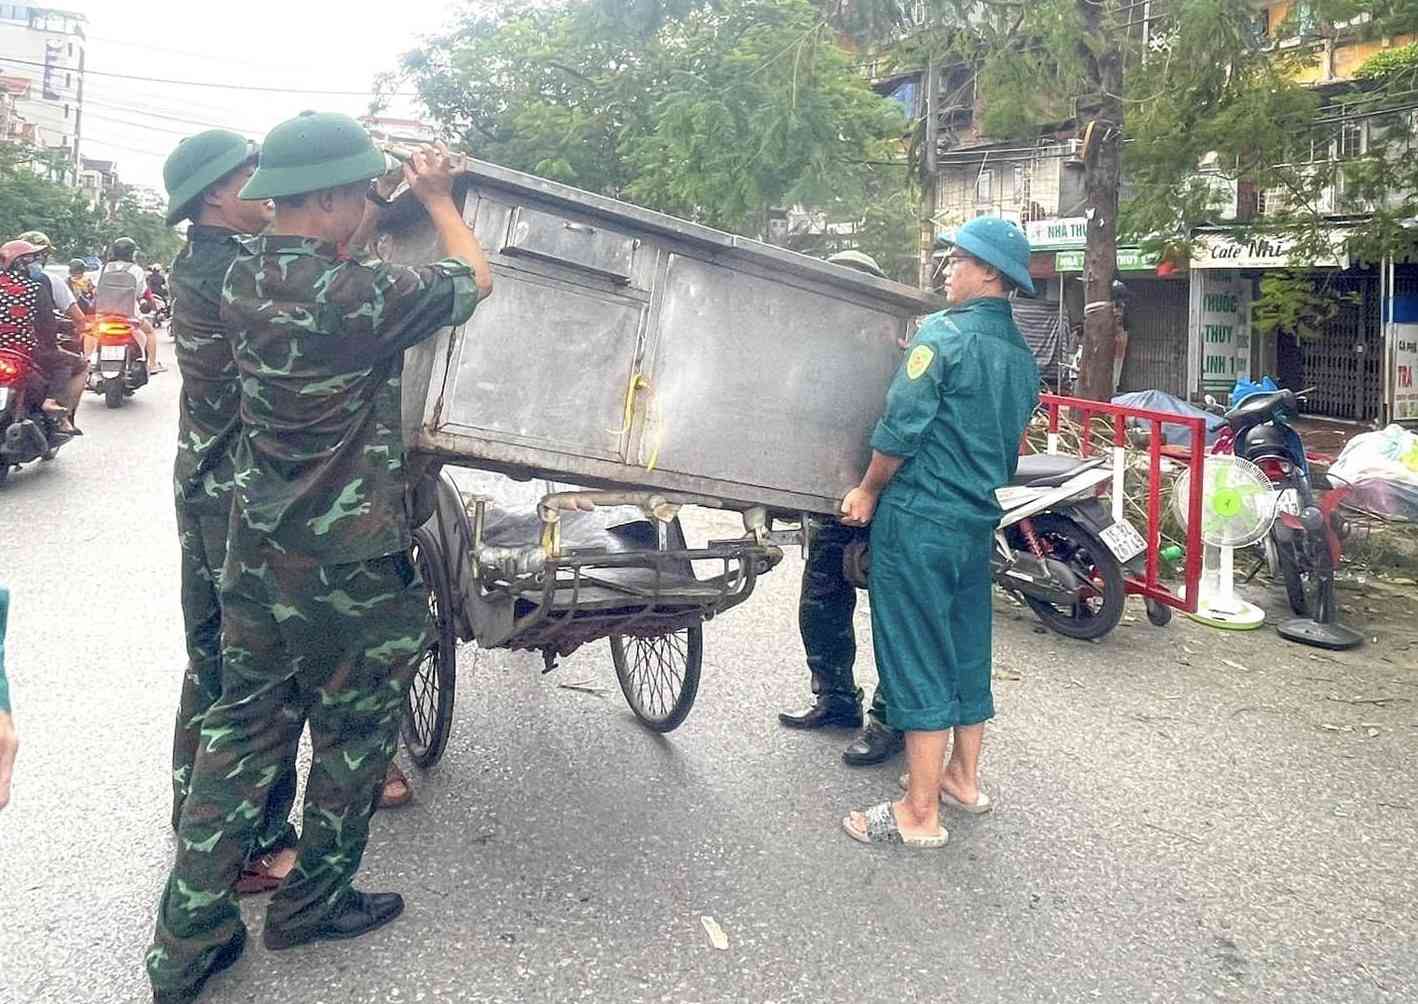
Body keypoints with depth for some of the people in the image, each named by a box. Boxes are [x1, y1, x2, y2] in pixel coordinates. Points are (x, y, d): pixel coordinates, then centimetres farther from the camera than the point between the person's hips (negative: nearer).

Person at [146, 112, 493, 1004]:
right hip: (350, 569, -7)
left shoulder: (242, 277, -1)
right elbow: (476, 280, -6)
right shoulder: (358, 297, -22)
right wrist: (438, 197, 8)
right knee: (354, 737, 15)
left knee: (241, 729, 16)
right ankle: (314, 901, 33)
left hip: (256, 552, 7)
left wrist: (392, 186, 19)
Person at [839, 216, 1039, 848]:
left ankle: (920, 814, 4)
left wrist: (868, 492, -3)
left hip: (918, 518, -8)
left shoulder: (945, 334, -14)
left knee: (917, 661, -3)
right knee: (967, 651, 17)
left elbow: (900, 427, -16)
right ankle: (963, 778, 30)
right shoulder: (1021, 357, 12)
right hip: (977, 520, 8)